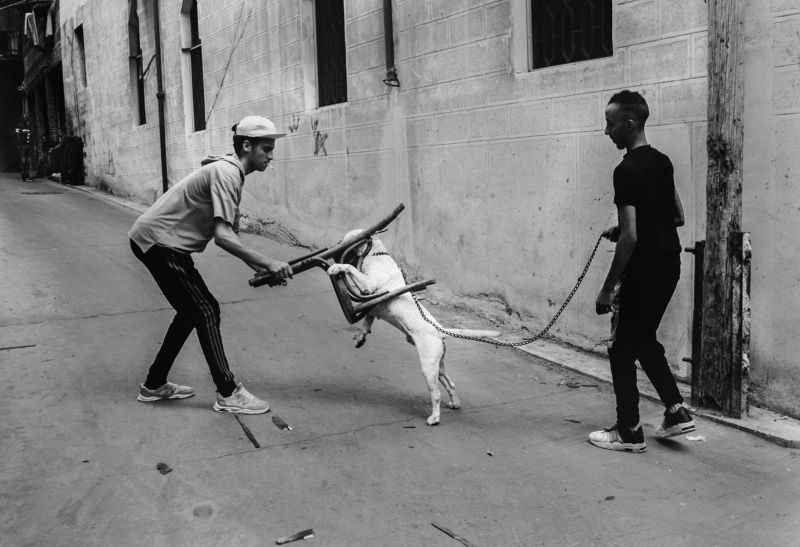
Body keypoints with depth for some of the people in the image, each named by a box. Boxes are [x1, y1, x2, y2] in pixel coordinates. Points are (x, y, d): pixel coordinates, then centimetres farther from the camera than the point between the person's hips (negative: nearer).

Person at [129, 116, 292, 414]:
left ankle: (154, 385, 26)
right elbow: (223, 236, -30)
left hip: (155, 242, 10)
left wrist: (260, 268, 0)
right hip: (158, 241, -10)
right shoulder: (225, 174, -21)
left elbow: (231, 233, 11)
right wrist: (268, 263, -30)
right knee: (206, 311, -8)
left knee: (192, 310, 16)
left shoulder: (231, 173, 10)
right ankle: (228, 394, -2)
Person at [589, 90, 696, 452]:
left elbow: (630, 237, -23)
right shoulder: (662, 162, 8)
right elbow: (678, 217, 17)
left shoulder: (627, 171, -19)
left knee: (623, 349, 4)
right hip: (669, 264, 9)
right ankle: (677, 411, 20)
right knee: (644, 340, 22)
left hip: (644, 270, -9)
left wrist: (607, 289, -18)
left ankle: (629, 433, 13)